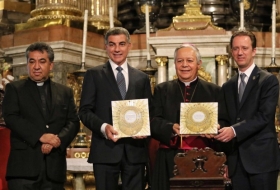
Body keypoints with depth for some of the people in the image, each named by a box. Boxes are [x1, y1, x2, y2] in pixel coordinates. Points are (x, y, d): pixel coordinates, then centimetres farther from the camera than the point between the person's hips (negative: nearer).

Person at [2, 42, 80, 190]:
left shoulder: (65, 92, 18)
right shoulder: (14, 89, 10)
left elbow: (73, 122, 9)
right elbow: (11, 118, -4)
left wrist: (58, 140, -12)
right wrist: (40, 136, -15)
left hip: (54, 167, 3)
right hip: (24, 165, -3)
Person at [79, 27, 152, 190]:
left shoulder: (142, 78, 15)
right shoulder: (94, 75, 7)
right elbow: (85, 111, 1)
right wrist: (103, 127, -17)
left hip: (135, 150, 2)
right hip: (106, 149, -2)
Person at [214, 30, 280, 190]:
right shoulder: (228, 87, 16)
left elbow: (264, 116, -12)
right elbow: (224, 121, 14)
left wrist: (235, 130, -23)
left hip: (262, 158, -5)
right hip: (236, 161, 5)